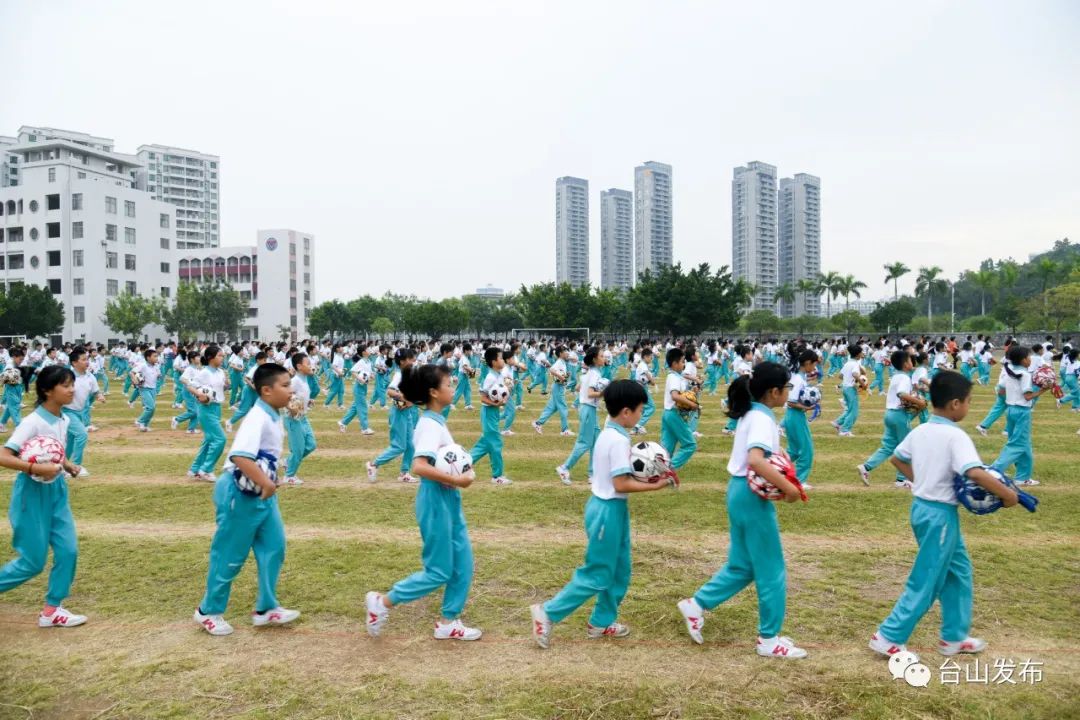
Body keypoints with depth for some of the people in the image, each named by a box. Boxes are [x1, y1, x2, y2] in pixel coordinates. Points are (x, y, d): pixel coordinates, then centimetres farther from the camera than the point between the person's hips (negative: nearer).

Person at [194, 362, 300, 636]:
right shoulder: (257, 418, -23)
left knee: (274, 547, 10)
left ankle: (265, 609, 21)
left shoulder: (274, 417, 6)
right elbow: (240, 456, -37)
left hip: (261, 492, 9)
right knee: (230, 555, 5)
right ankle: (208, 611, 24)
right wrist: (266, 483, -35)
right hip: (241, 493, -9)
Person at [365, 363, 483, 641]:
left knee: (463, 564, 13)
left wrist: (464, 469, -1)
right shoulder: (430, 425, -20)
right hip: (436, 501, -9)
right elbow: (419, 466, -32)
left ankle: (448, 623, 23)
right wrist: (456, 480, -28)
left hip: (448, 501, 9)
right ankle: (382, 602, 14)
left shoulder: (436, 421, 9)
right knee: (439, 572, 1)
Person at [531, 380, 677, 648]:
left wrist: (645, 476, 4)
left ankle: (602, 622, 28)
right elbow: (621, 484, -23)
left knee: (619, 570, 18)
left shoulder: (608, 434, 8)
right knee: (597, 574, 0)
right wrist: (654, 486, -17)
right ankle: (548, 613, 7)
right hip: (608, 510, -10)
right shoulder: (619, 440, -22)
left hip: (610, 507, 10)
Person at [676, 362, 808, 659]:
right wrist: (788, 487, -28)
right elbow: (756, 460, -34)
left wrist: (777, 466, 4)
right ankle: (769, 639, 16)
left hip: (740, 492, 9)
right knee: (771, 571, 4)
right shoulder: (762, 418, -19)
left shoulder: (750, 413, 10)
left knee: (742, 565, 19)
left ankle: (696, 605, 23)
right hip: (753, 496, -9)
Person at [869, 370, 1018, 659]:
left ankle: (954, 637, 29)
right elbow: (976, 473, -32)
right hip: (940, 513, -9)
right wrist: (1007, 494, -20)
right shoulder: (956, 436, -19)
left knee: (959, 572, 21)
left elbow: (897, 459, 17)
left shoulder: (920, 431, 5)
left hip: (922, 507, 9)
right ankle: (888, 637, 6)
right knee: (926, 581, 1)